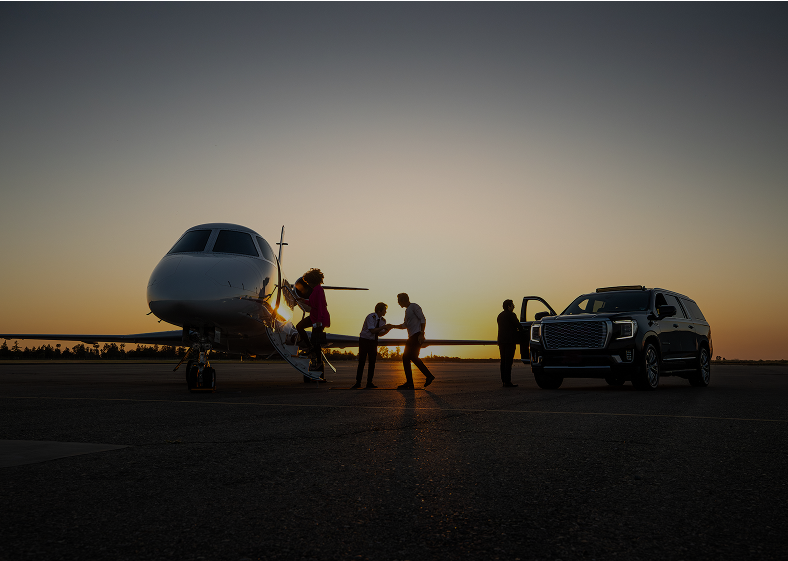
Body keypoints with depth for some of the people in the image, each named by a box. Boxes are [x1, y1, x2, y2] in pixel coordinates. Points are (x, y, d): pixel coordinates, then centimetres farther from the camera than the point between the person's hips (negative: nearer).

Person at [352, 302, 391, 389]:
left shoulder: (382, 320, 2)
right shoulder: (370, 317, -19)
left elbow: (380, 333, 4)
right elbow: (372, 330, -26)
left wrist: (387, 329, -13)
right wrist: (383, 327, -28)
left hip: (373, 341, 6)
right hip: (364, 340, -6)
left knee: (372, 362, -1)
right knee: (361, 361, -6)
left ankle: (369, 383, 4)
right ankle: (358, 383, -2)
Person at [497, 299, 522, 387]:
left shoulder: (500, 315, 18)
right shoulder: (510, 315, -8)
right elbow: (518, 326, -9)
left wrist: (516, 332, 18)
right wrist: (521, 332, 12)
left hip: (501, 340, 8)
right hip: (509, 340, -8)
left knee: (503, 361, 10)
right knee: (508, 361, -9)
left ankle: (504, 381, 11)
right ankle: (507, 382, -10)